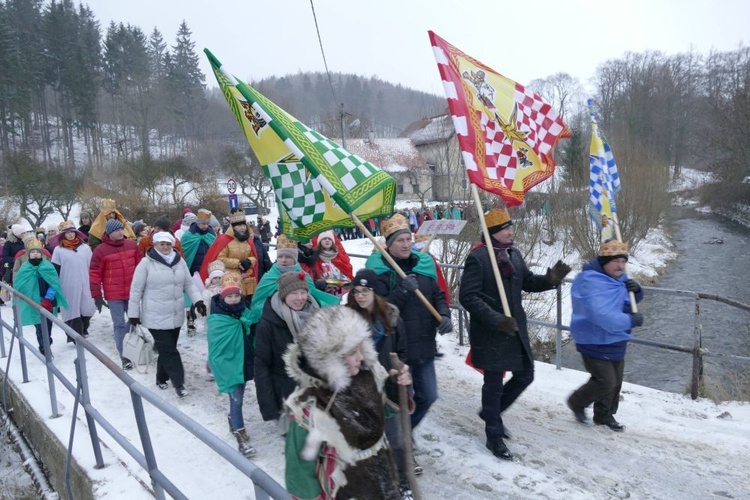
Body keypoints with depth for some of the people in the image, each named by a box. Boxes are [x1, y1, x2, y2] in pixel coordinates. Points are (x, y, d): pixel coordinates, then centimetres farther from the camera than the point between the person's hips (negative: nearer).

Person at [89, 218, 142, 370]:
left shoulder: (132, 245, 4)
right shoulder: (100, 250, -8)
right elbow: (94, 275, -6)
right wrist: (97, 296, -7)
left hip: (132, 292, 4)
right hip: (114, 295, -4)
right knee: (119, 325, 2)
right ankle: (124, 356, 9)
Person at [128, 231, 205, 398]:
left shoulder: (179, 261, 5)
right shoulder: (146, 262, -8)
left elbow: (188, 283, 10)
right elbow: (136, 290, -5)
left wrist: (197, 300, -3)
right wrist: (133, 313, -4)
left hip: (176, 315, 5)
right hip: (156, 316, -5)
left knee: (167, 348, 15)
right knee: (168, 350, -7)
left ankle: (162, 378, 31)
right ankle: (178, 382, -2)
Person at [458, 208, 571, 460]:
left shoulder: (514, 254, 7)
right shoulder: (477, 258, -18)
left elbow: (527, 281, 16)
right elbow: (468, 297, -22)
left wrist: (550, 279, -4)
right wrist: (495, 319, -29)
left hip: (515, 329, 8)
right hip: (489, 333, -8)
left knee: (525, 375, 16)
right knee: (494, 383, 5)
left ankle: (491, 411, 38)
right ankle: (494, 436, 24)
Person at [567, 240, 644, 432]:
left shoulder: (618, 277, 4)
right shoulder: (591, 282, -26)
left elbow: (628, 301, 20)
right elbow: (603, 316, -36)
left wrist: (636, 290, -4)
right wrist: (631, 321, -26)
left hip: (616, 342, 9)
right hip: (596, 343, -9)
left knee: (615, 381, 17)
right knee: (605, 382, -7)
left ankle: (604, 415, 37)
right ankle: (576, 402, 20)